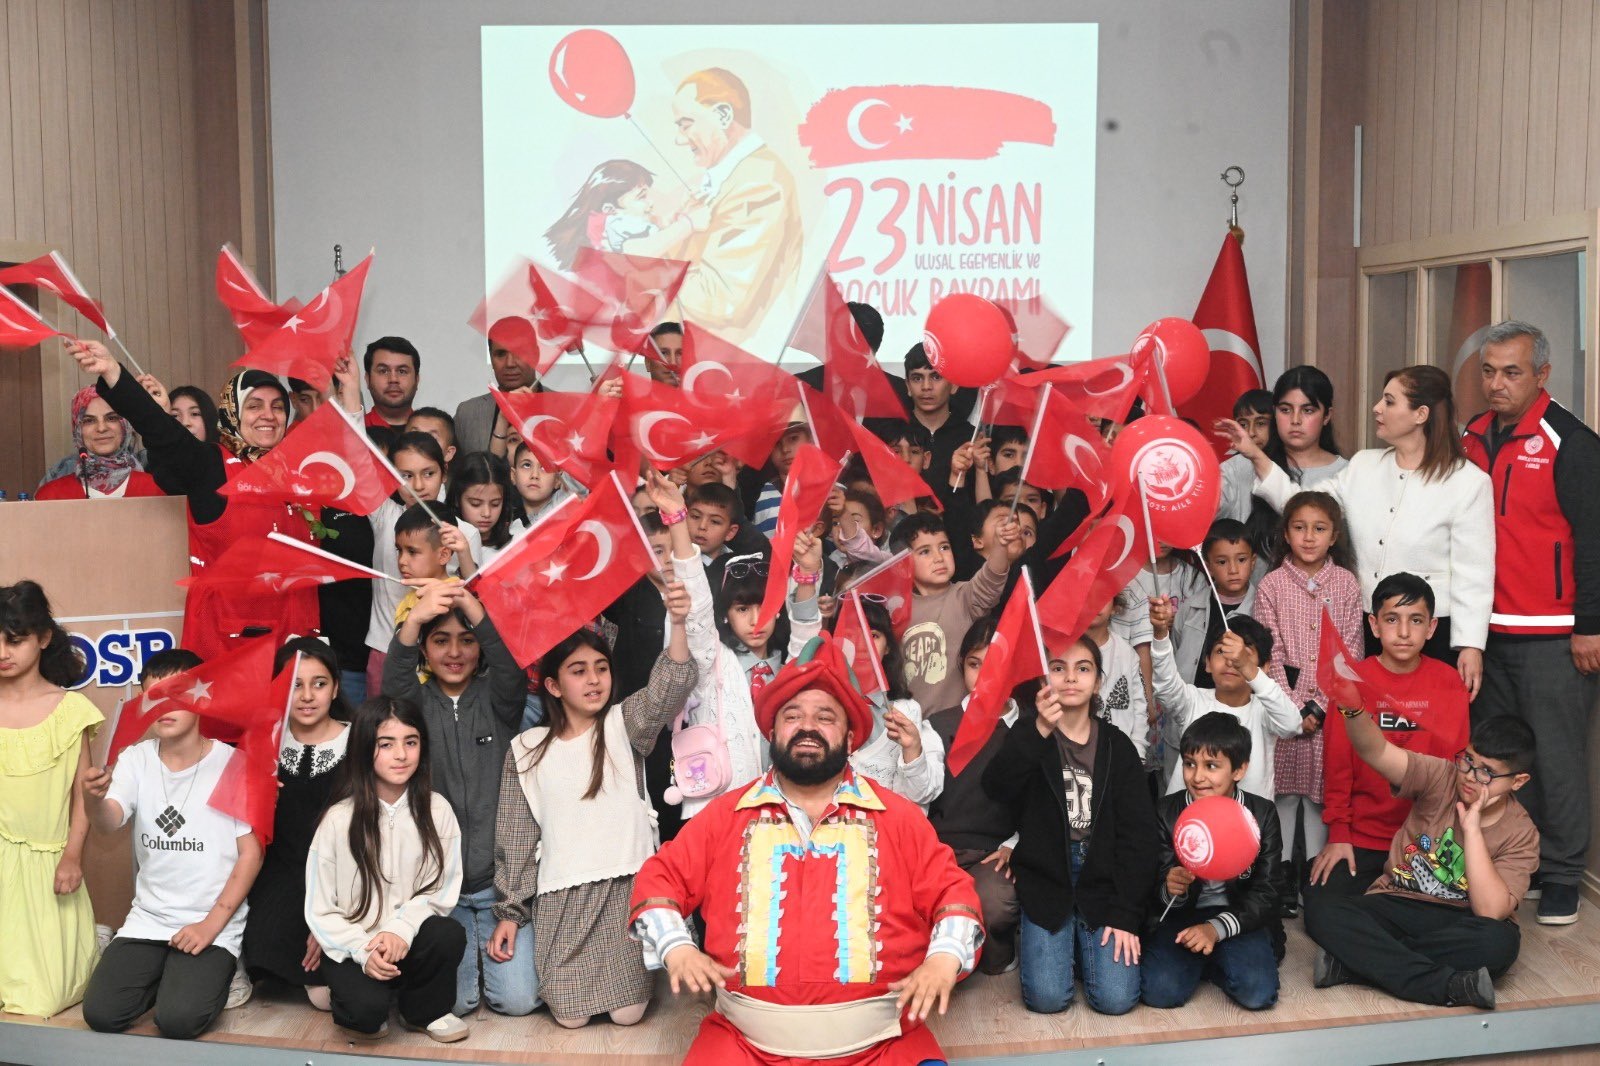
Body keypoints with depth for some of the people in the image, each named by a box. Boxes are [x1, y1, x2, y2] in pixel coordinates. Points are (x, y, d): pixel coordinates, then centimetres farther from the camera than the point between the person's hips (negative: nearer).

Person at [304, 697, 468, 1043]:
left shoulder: (436, 810, -5)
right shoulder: (339, 820, -10)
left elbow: (442, 889, -5)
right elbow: (320, 911, -7)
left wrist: (401, 928, -22)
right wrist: (364, 952, -20)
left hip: (409, 938, 3)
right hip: (351, 945, -2)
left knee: (449, 934, -29)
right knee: (368, 1008, -30)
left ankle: (424, 1011, 1)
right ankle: (351, 1001, 8)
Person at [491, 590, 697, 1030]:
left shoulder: (624, 726, 0)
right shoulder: (526, 751, 3)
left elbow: (667, 692, -20)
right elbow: (515, 837, 7)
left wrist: (678, 624, -37)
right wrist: (509, 911, 3)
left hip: (626, 887, -1)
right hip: (560, 896, 1)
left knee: (627, 1012, -5)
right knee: (570, 1016, -2)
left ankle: (637, 974, 28)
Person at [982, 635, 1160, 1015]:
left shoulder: (1117, 746, 7)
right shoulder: (1028, 737, 3)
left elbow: (1138, 834, 2)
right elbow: (997, 787, -21)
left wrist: (1125, 913, -7)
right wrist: (1039, 731, -37)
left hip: (1104, 883, 2)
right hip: (1045, 883, -1)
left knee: (1116, 999, -14)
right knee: (1047, 997, -18)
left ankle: (1082, 945, 17)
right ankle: (1042, 944, 15)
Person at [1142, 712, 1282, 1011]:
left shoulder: (1262, 815, -3)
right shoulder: (1167, 812, -3)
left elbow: (1264, 893, -5)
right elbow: (1156, 887, -2)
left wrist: (1215, 928, -21)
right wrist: (1169, 888, -29)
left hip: (1238, 918, 0)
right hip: (1181, 916, 0)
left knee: (1258, 993, -26)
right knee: (1159, 992, -24)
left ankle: (1207, 959, 7)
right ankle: (1199, 959, 9)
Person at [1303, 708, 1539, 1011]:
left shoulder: (1521, 835, -6)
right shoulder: (1441, 778, -5)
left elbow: (1491, 912, -21)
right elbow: (1374, 750, -22)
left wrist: (1471, 828, -23)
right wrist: (1353, 708, -44)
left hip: (1459, 925, -1)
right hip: (1396, 905, 1)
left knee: (1500, 941, -37)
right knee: (1322, 916, -28)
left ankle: (1361, 960, -28)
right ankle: (1447, 985, -31)